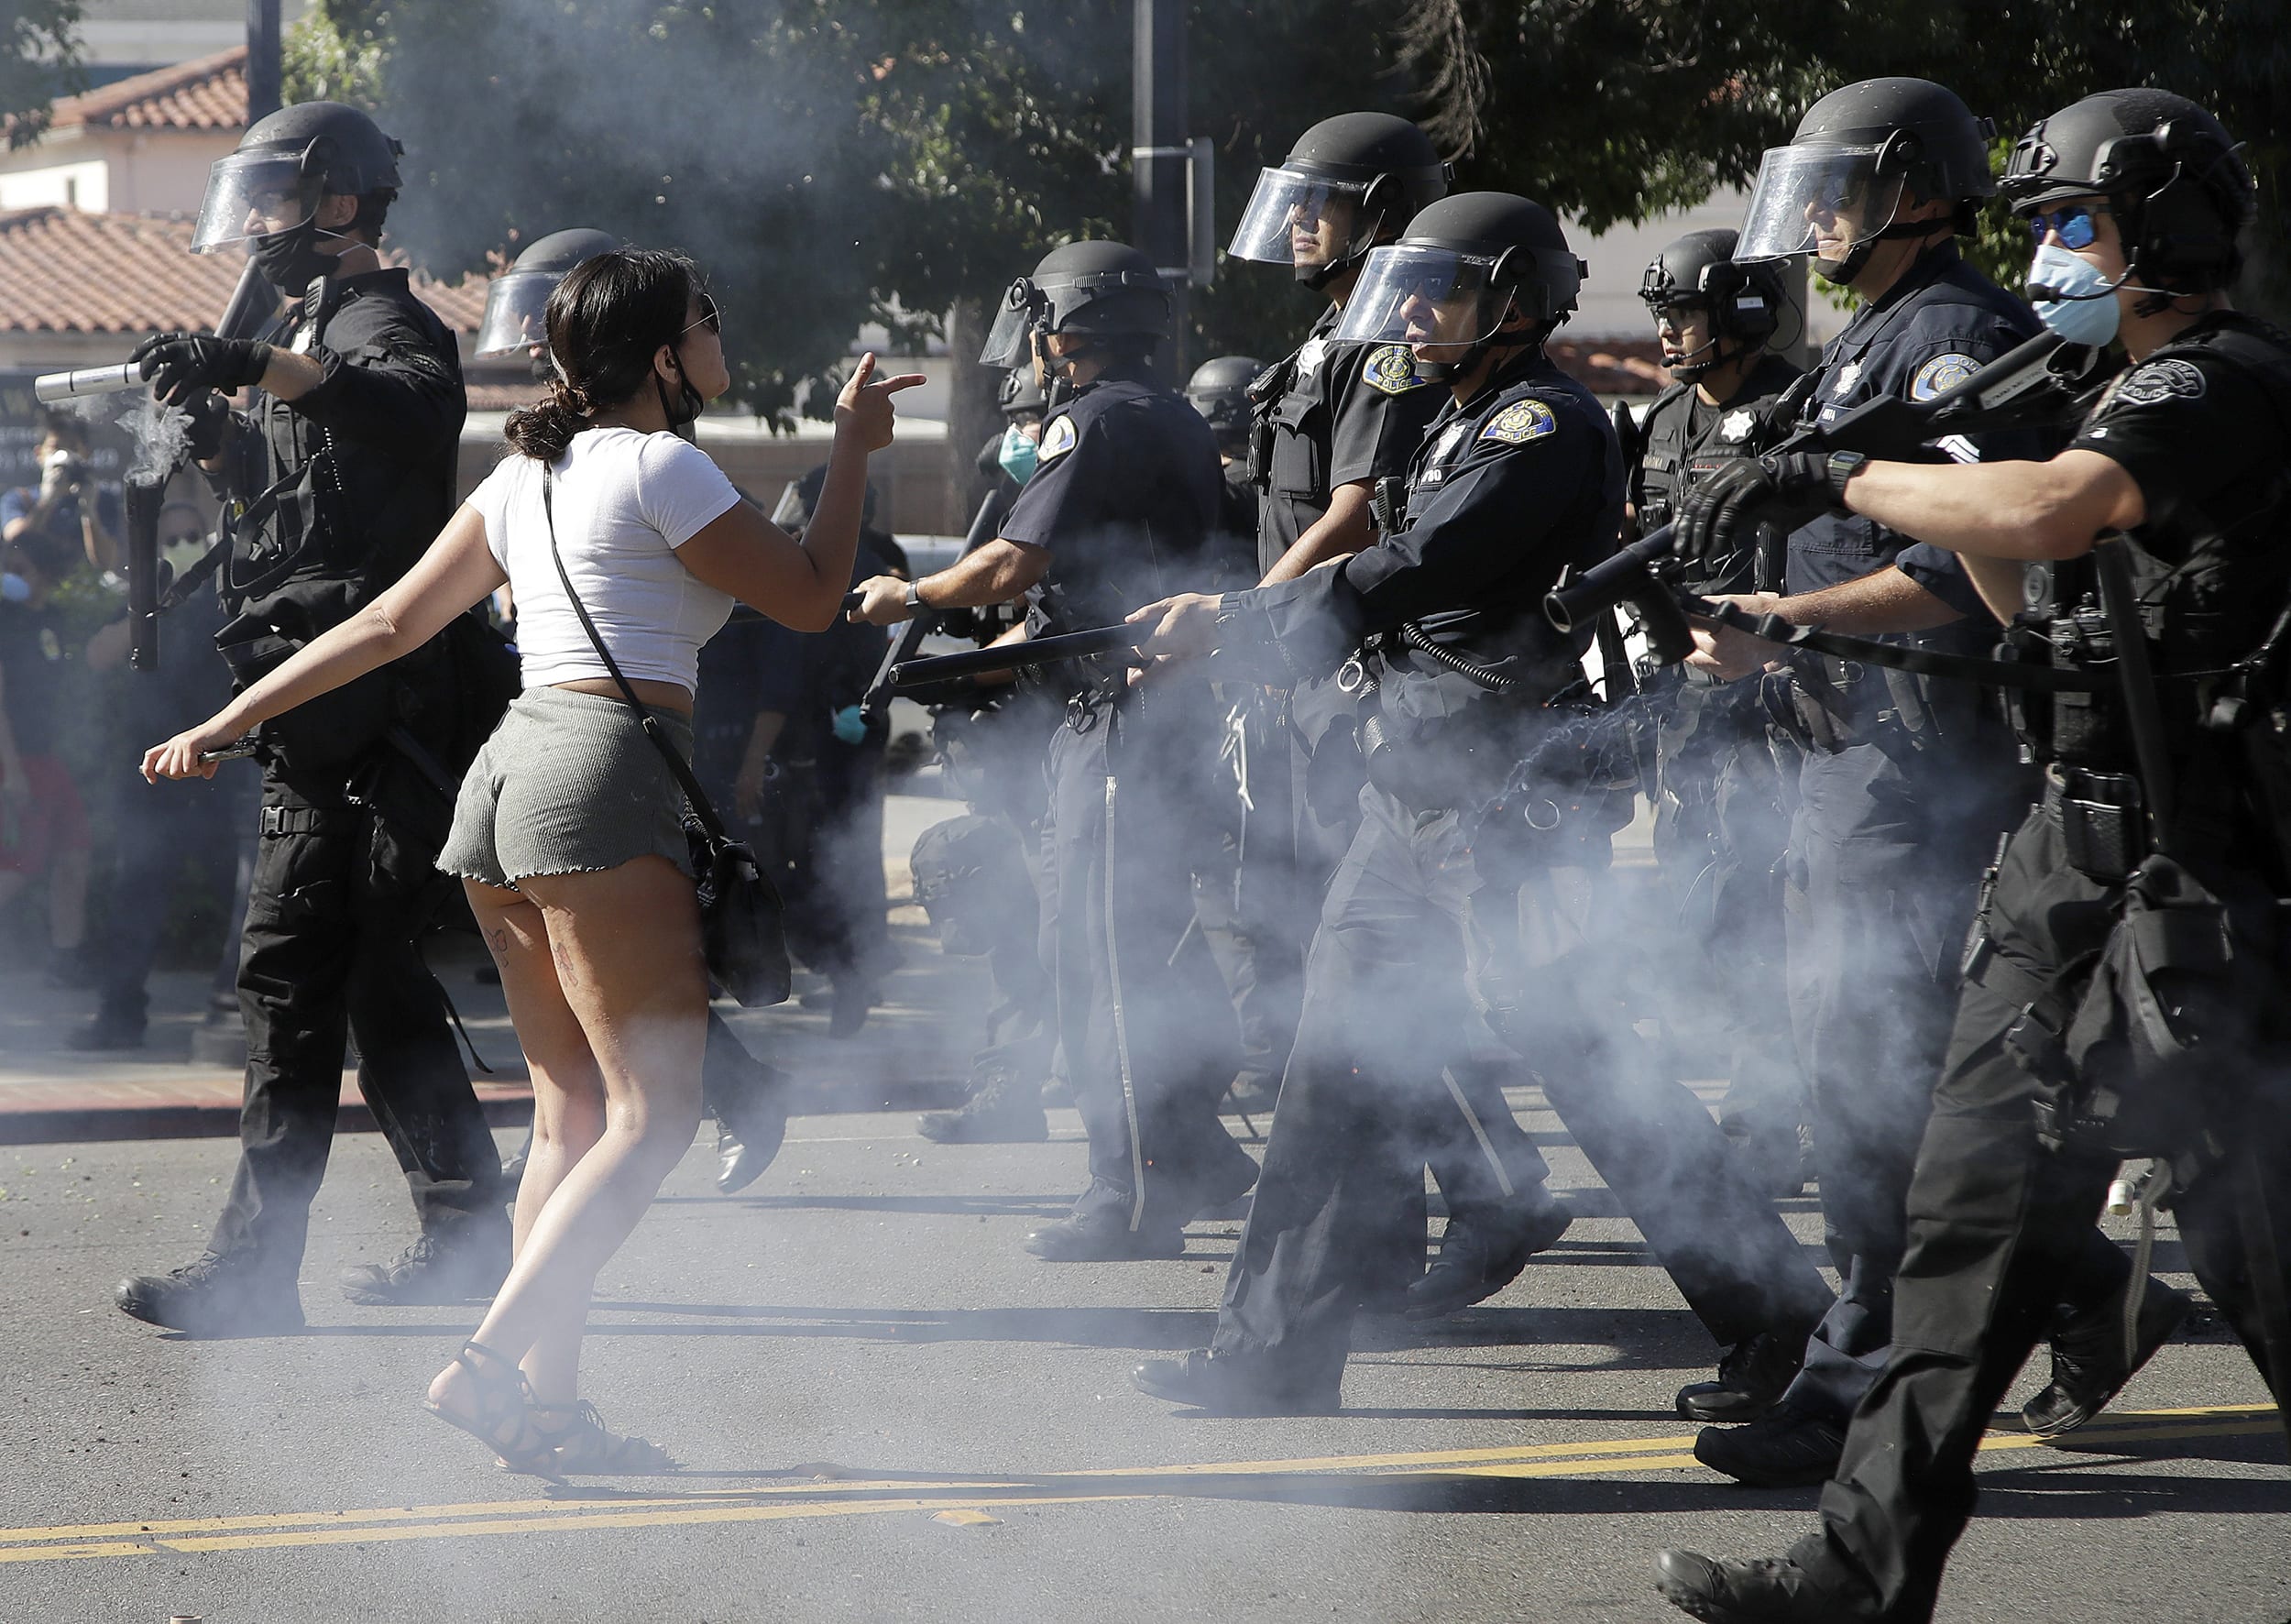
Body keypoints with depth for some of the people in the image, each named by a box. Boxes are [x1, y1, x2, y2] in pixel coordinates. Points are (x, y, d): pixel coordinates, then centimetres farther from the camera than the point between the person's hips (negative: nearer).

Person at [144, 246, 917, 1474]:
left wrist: (229, 723, 23)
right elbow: (812, 598, 2)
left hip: (509, 768, 9)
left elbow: (390, 621, 18)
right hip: (607, 773, -9)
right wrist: (853, 449, 12)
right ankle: (491, 1364, -20)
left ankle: (546, 1401, 3)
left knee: (571, 1109, 9)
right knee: (653, 1113, -10)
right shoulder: (660, 467, -4)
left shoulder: (527, 476, 19)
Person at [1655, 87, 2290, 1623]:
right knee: (1979, 1198, 8)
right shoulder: (2148, 398, 17)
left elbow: (2045, 515, -30)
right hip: (2076, 858, 10)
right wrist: (1931, 484, 10)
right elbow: (2052, 606, 23)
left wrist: (1853, 477, -17)